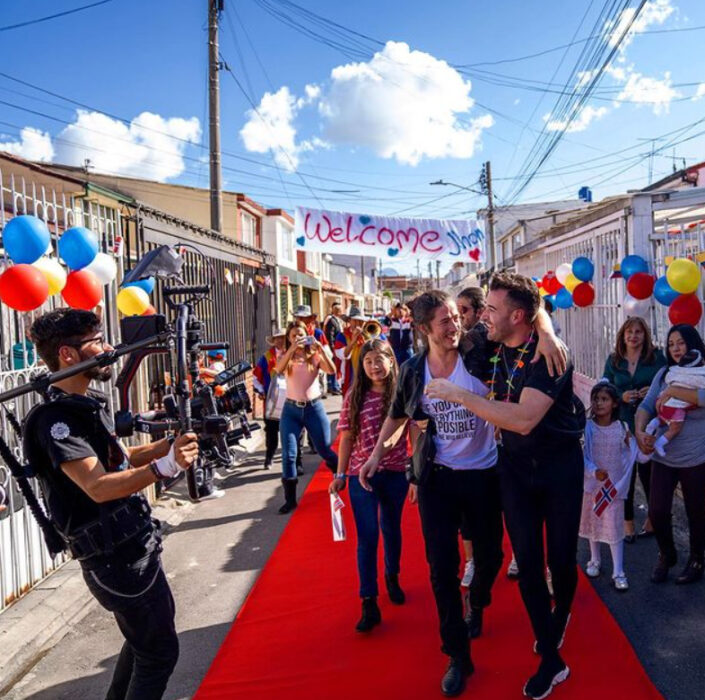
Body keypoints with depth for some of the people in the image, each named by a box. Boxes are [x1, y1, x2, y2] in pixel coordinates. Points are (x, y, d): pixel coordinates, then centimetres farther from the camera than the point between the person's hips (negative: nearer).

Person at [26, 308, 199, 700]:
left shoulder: (89, 405, 8)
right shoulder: (55, 419, -21)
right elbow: (98, 487, -31)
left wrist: (172, 443, 0)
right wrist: (165, 466, -44)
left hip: (135, 545, 10)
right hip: (115, 557, -10)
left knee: (149, 628, 27)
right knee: (160, 652, 3)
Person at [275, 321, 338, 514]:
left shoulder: (315, 356, 0)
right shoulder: (286, 357, 3)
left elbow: (332, 370, -17)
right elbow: (278, 370, -21)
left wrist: (321, 350, -27)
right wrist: (292, 349, -31)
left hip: (314, 407, -1)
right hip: (291, 409, 1)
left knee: (325, 450, 7)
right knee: (288, 455, -4)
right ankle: (290, 499, 7)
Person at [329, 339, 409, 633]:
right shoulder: (355, 396, -2)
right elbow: (346, 437, 2)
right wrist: (340, 474, 2)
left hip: (395, 473, 1)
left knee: (392, 530, 19)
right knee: (367, 537, 0)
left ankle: (392, 578, 44)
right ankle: (369, 603, 7)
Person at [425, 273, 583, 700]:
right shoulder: (495, 349, -3)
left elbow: (524, 419, -35)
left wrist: (460, 395, -33)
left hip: (560, 464, -4)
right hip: (515, 466, 4)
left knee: (561, 558, 9)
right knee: (528, 561, 4)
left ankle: (561, 616, 43)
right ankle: (551, 661, 19)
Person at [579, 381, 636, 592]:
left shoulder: (622, 428, -6)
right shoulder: (587, 427, -9)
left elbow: (628, 458, -1)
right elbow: (581, 456, -10)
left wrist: (630, 444, -18)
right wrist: (594, 471, -24)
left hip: (614, 484, -1)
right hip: (591, 482, 1)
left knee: (614, 526, 0)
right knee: (593, 522, 15)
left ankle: (618, 572, 9)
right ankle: (595, 560, 36)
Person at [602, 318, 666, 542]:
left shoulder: (657, 357, 0)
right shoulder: (613, 361, 6)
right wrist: (621, 396, -11)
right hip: (623, 425, 2)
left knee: (648, 472, 5)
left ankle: (654, 519, 27)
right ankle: (627, 523, 17)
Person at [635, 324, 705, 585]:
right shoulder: (664, 373, 4)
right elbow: (647, 405, -3)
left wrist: (672, 391, -24)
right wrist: (640, 432, -19)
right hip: (663, 456, 3)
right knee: (657, 511, 1)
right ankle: (666, 555, 29)